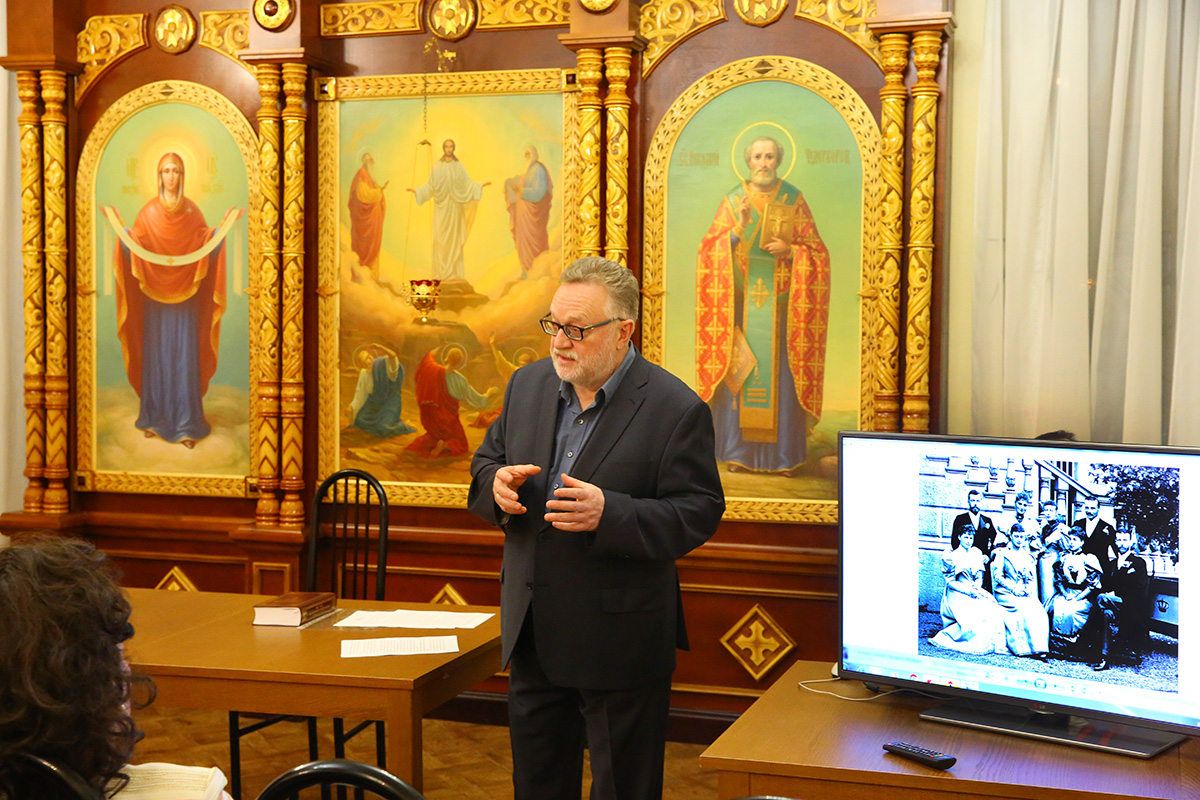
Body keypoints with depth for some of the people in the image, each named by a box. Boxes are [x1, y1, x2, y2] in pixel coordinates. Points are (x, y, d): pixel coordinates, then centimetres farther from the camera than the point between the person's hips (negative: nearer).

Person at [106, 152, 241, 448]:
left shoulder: (192, 212, 3)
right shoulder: (148, 212, 3)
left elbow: (206, 246, -2)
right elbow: (134, 246, -3)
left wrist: (223, 227, -13)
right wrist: (119, 226, -16)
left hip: (186, 297, -1)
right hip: (155, 295, 1)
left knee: (185, 356, -1)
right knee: (155, 354, 5)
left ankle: (186, 425, 3)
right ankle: (154, 418, 16)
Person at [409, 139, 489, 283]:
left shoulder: (459, 166, 4)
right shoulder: (437, 166, 3)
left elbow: (467, 184, 4)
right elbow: (430, 185, 5)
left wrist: (480, 186, -7)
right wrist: (417, 191, -4)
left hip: (454, 205, 0)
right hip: (441, 206, 0)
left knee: (454, 237, 0)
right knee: (440, 237, -2)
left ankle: (454, 272, 4)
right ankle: (439, 272, 0)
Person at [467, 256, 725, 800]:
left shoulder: (675, 408, -14)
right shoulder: (528, 385, 5)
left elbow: (699, 512, -15)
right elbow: (485, 463, 14)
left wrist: (609, 514, -29)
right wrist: (497, 485, -11)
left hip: (619, 642, -5)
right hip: (531, 633, 6)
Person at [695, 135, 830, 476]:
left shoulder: (793, 200, 5)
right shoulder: (733, 200, 6)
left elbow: (816, 250, 6)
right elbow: (710, 250, 0)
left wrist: (789, 250, -13)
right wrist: (739, 228, -15)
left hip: (780, 303, 0)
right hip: (742, 301, 0)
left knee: (781, 375, 0)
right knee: (738, 373, 0)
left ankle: (785, 454, 7)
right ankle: (739, 451, 9)